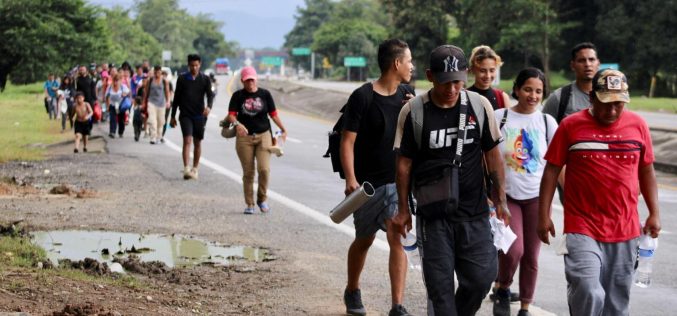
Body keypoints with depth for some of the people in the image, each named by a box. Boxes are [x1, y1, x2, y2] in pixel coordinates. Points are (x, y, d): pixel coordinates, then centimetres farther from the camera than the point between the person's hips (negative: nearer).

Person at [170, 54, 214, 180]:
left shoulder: (205, 79, 4)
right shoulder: (182, 78, 4)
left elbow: (210, 94, -7)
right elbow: (177, 98, 9)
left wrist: (209, 106, -29)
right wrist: (173, 116, 9)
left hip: (199, 116, 2)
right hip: (185, 115, -1)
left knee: (197, 142, 8)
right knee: (187, 140, -15)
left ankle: (195, 169, 21)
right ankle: (186, 169, -24)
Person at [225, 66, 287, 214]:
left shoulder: (265, 94, 5)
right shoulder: (238, 96, 2)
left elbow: (273, 113, 9)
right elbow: (231, 114, -8)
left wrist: (283, 129, 2)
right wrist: (236, 124, -28)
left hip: (263, 135, 0)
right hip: (244, 137, 0)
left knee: (264, 169, -12)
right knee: (248, 172, 2)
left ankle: (262, 199, 8)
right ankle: (249, 204, 12)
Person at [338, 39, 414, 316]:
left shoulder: (406, 96, 5)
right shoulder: (362, 97, -11)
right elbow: (347, 141, -12)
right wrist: (350, 179, -21)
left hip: (398, 181, 3)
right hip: (368, 183, -3)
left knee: (397, 239, -9)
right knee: (364, 240, 13)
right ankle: (352, 291, 37)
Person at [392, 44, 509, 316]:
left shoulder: (480, 105, -1)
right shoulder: (413, 112, -7)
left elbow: (492, 154, 7)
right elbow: (404, 163, 0)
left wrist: (500, 200, 8)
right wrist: (403, 209, 3)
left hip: (474, 212, 2)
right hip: (433, 215, -2)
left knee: (482, 277, 0)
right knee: (440, 285, -1)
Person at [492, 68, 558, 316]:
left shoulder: (546, 122, 4)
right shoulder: (499, 117, -2)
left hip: (537, 197, 2)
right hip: (507, 195, -2)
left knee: (531, 256, 6)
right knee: (514, 249, -17)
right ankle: (503, 289, 11)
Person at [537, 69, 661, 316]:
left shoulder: (637, 125, 5)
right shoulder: (571, 126, -3)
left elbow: (646, 171, 14)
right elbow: (552, 170, 2)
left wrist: (654, 213, 10)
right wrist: (543, 215, -1)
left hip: (625, 230, 3)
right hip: (582, 229, -3)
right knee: (587, 295, -17)